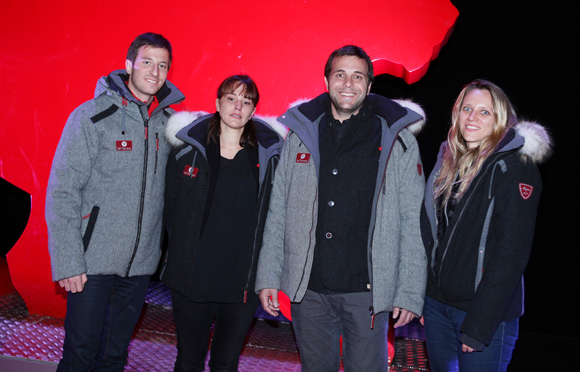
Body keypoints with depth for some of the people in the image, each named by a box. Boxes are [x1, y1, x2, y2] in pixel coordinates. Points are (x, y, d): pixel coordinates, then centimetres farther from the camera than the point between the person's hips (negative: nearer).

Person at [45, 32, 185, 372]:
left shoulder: (169, 122, 7)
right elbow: (62, 191, -9)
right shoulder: (92, 115, -6)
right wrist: (67, 262, -12)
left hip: (141, 262, 4)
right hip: (93, 260, -3)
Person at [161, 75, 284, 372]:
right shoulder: (189, 148, -1)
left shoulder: (268, 153, -2)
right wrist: (178, 251, 7)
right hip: (191, 277, 0)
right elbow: (169, 205, 8)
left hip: (244, 282, 0)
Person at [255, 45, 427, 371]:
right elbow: (278, 213, 7)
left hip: (368, 290, -2)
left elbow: (413, 222, -2)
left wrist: (410, 293, -6)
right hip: (308, 288, 3)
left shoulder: (397, 140, -2)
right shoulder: (301, 134, 5)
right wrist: (268, 277, 4)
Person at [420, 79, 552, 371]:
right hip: (436, 303, 6)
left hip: (487, 313, -5)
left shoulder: (516, 167, -10)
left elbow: (512, 252, -16)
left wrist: (479, 325, -20)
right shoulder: (447, 162, 7)